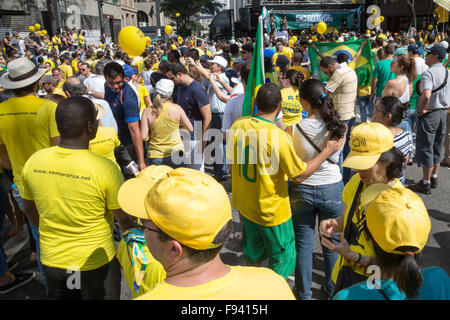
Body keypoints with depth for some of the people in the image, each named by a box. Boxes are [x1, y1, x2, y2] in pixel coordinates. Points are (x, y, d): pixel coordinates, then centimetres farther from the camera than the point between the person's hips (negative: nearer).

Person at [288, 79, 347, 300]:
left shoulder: (294, 129, -20)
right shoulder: (338, 127, -13)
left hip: (301, 190, -1)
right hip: (332, 189, 2)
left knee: (303, 244, 16)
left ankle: (303, 293, 33)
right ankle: (332, 289, 40)